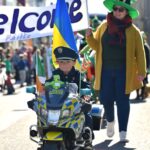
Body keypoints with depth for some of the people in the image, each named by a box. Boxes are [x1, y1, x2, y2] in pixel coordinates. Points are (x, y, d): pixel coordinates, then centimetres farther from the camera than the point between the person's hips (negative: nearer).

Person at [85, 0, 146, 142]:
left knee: (122, 101, -2)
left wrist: (141, 72, -10)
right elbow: (96, 45, 13)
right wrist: (89, 37, -8)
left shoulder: (133, 30, -2)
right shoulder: (104, 26, 7)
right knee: (106, 98, 5)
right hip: (106, 71, 3)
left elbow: (139, 52, -3)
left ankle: (123, 133, 4)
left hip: (124, 72, -3)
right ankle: (110, 121, 36)